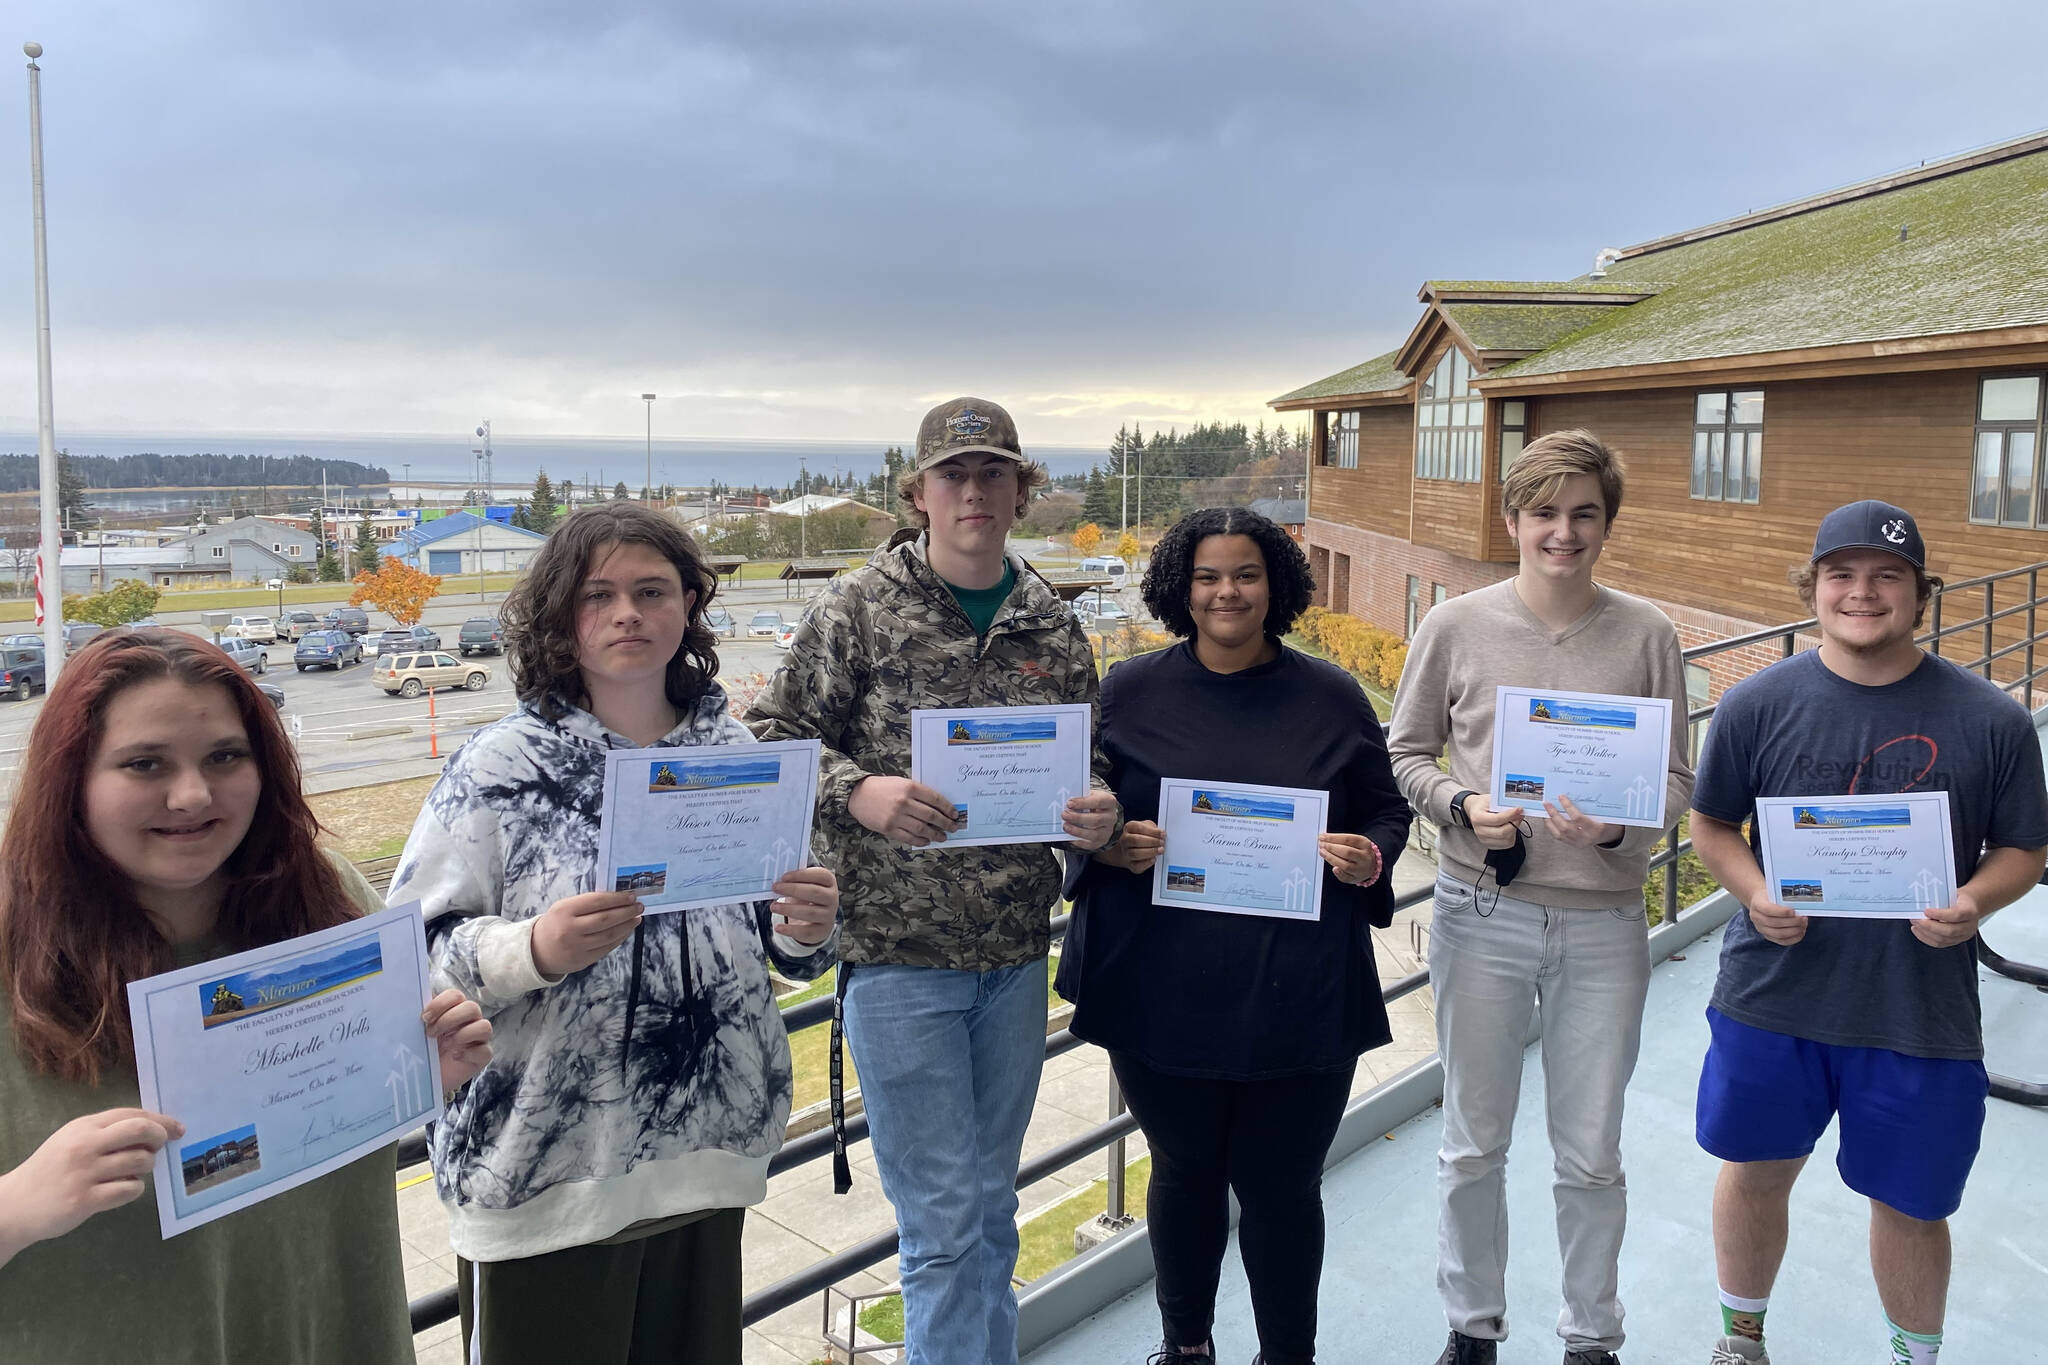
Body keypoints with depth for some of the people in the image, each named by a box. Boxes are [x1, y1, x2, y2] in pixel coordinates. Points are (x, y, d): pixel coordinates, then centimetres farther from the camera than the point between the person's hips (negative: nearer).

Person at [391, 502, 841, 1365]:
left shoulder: (735, 752, 4)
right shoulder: (501, 767, -8)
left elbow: (776, 947, 13)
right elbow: (411, 953, -10)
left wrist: (804, 932, -8)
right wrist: (534, 950, -26)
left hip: (707, 1160, 4)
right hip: (545, 1177, -4)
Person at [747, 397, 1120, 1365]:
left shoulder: (1051, 625, 7)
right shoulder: (859, 609, -5)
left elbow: (1090, 761, 15)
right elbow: (775, 735, -4)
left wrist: (1097, 814, -8)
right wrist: (860, 792, -22)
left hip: (1016, 954, 4)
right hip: (897, 951, -4)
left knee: (992, 1203, 18)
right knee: (942, 1220, 2)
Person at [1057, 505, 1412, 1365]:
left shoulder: (1331, 698, 4)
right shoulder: (1131, 690, 3)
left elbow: (1388, 810, 11)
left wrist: (1370, 859, -10)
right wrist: (1113, 846, -13)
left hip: (1297, 996, 0)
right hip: (1163, 993, 1)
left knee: (1280, 1182, 8)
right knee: (1184, 1169, 17)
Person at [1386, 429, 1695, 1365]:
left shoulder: (1647, 636, -1)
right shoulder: (1455, 627, -2)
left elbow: (1676, 780, 1)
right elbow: (1405, 754, 4)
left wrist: (1616, 827, -19)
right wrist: (1462, 806, -15)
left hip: (1603, 922, 0)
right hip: (1480, 913, 0)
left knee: (1591, 1155, 13)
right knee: (1473, 1145, 13)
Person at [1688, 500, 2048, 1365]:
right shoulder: (1757, 704, -5)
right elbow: (1711, 825, 4)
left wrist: (1974, 903, -18)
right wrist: (1753, 892, -15)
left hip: (1921, 1013, 0)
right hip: (1773, 995, 1)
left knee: (1909, 1203, 13)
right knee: (1758, 1171, 16)